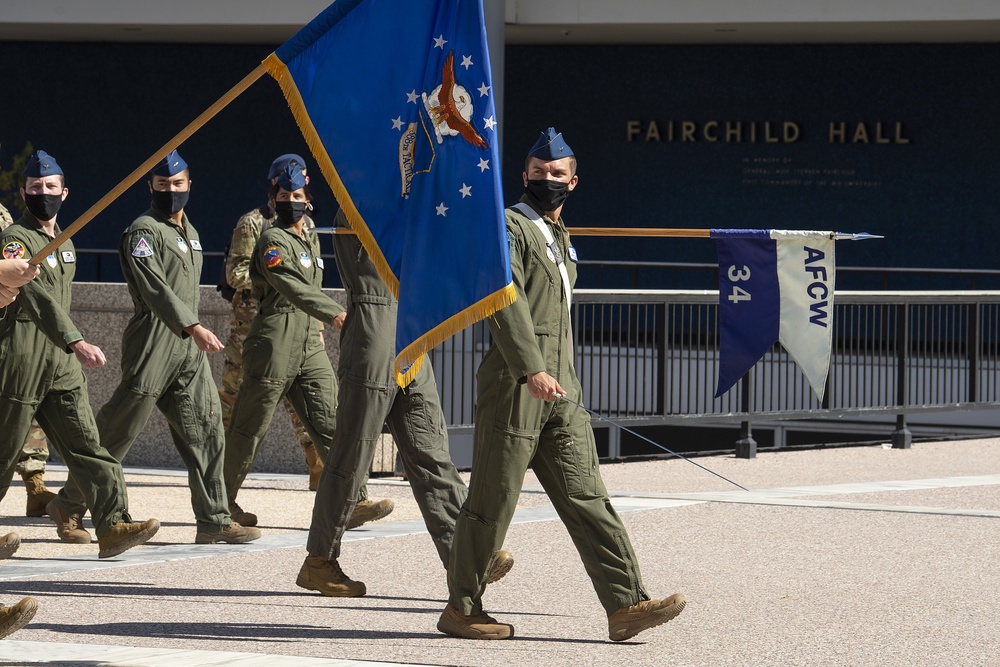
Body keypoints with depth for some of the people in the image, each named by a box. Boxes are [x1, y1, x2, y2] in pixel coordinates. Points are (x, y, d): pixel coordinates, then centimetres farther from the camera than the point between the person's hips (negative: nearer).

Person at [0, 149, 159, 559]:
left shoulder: (64, 242, 17)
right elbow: (35, 294, -26)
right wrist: (76, 342, -37)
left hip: (61, 362, 7)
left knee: (86, 444, -5)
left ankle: (113, 526, -14)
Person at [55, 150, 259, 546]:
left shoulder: (189, 231, 19)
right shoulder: (143, 231, -8)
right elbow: (155, 288, -20)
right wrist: (194, 328, -28)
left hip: (189, 347, 8)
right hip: (154, 344, -8)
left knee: (205, 429, -1)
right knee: (119, 429, -2)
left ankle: (214, 520, -2)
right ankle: (69, 504, 10)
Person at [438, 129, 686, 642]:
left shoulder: (559, 238, 21)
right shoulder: (509, 227, -7)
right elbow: (507, 301, -19)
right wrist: (531, 369, -29)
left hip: (560, 390, 8)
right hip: (513, 388, -8)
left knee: (585, 497, 1)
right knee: (492, 503, -1)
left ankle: (625, 604, -4)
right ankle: (461, 609, 9)